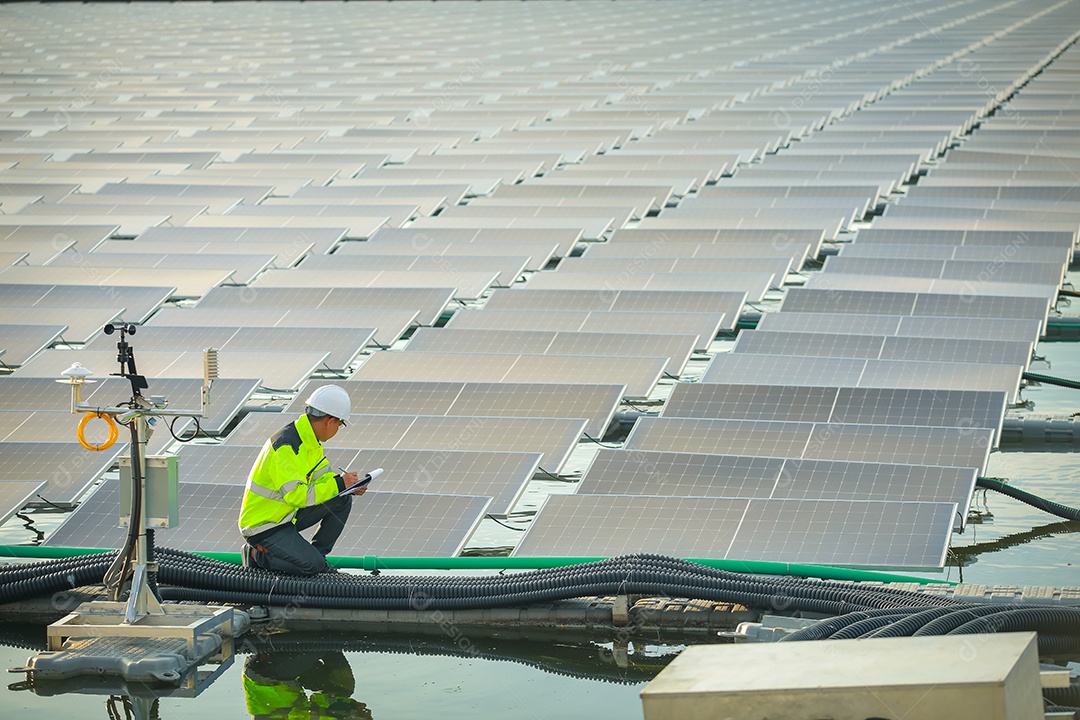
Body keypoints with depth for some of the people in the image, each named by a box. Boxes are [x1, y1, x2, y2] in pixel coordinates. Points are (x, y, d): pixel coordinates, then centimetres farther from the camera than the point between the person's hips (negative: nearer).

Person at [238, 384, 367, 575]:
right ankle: (256, 555, 0)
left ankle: (316, 554, 10)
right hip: (263, 526, -9)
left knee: (343, 500, 0)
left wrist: (350, 486, -6)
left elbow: (323, 476, 14)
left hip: (287, 514, 9)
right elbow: (296, 495, -31)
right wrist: (339, 484, -24)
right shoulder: (285, 446, -27)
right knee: (312, 566, -19)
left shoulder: (310, 440, 3)